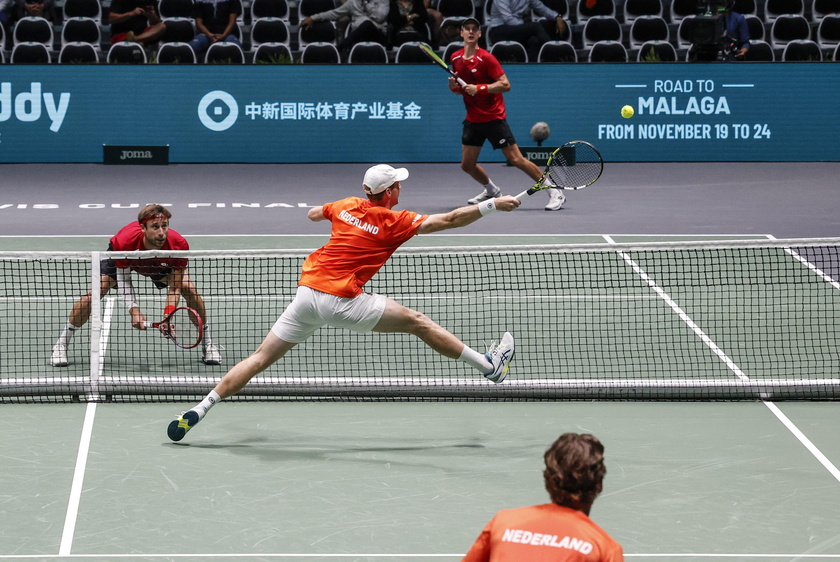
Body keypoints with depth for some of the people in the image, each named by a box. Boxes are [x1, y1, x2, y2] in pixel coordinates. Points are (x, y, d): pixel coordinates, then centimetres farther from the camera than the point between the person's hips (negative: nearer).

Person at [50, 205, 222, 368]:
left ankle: (208, 344, 5)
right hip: (123, 261, -2)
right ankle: (61, 345, -3)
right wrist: (133, 310, -37)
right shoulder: (124, 242, -43)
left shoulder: (179, 244, -39)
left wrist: (168, 316, -41)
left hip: (163, 264, 2)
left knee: (189, 289, -17)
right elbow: (123, 280, -25)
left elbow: (175, 287, -27)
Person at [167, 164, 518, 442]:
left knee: (261, 357, 7)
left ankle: (199, 410, 0)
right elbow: (449, 220, -6)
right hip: (340, 301, -5)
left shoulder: (347, 206, 12)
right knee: (416, 322, 4)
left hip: (306, 291, 5)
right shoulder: (393, 222, -3)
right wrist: (492, 206, 0)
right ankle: (489, 366, 9)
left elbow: (312, 214, 32)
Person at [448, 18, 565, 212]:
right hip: (473, 120, 6)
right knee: (467, 164, 8)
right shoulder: (456, 58, 6)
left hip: (494, 118, -6)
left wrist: (479, 88, -27)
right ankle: (491, 190, 36)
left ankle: (555, 192, -4)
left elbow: (505, 85, -18)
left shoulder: (486, 58, -13)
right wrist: (454, 86, -4)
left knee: (516, 159, -11)